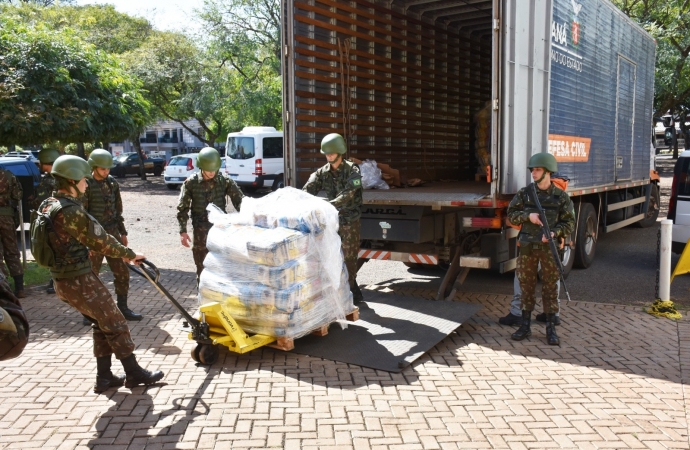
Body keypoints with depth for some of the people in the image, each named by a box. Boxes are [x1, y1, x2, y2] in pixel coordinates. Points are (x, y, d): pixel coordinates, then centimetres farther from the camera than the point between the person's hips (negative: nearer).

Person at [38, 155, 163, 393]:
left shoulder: (49, 205, 9)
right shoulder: (70, 210, -22)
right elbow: (99, 240, -16)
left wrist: (120, 252, 15)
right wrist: (130, 254, -2)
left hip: (64, 280, 9)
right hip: (80, 280, -9)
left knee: (102, 324, 19)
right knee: (116, 324, 4)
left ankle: (104, 377, 24)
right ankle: (134, 373, 15)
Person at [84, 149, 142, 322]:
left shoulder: (112, 183, 9)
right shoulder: (86, 185, -9)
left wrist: (123, 233, 15)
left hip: (113, 234, 6)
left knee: (122, 272, 8)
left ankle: (123, 308, 20)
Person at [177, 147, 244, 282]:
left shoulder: (225, 181, -4)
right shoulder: (191, 183, -5)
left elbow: (240, 200, -4)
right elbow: (182, 208, -1)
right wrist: (182, 231, -6)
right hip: (201, 233, -1)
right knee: (202, 269, 8)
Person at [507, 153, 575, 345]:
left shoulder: (561, 196, -1)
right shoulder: (524, 193, 4)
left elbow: (569, 223, -1)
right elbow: (511, 215, 4)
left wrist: (555, 232, -18)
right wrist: (528, 216, -14)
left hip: (549, 247, -2)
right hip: (527, 247, 2)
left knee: (550, 287, 4)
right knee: (526, 285, 9)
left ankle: (551, 329, 12)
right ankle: (525, 326, 19)